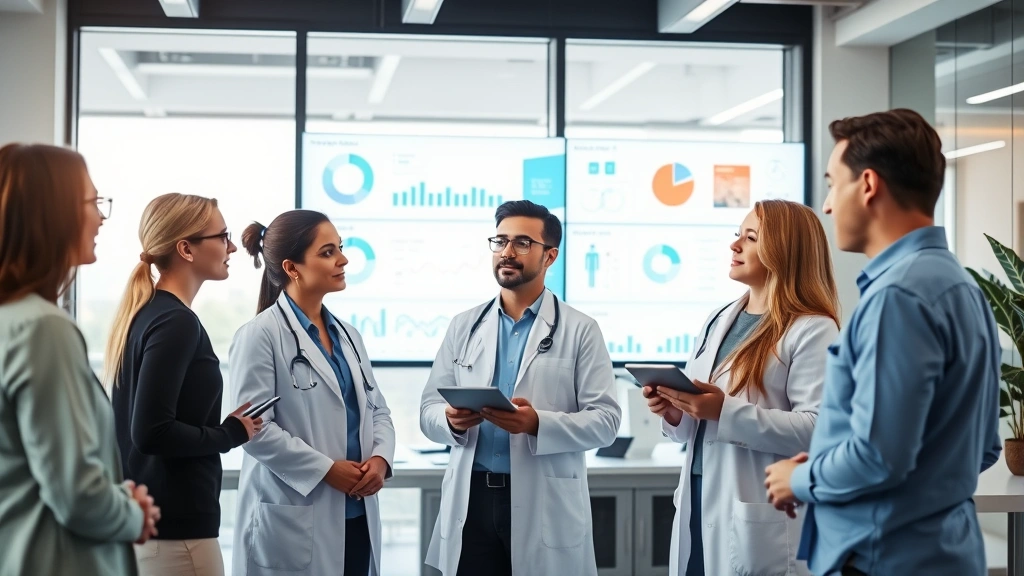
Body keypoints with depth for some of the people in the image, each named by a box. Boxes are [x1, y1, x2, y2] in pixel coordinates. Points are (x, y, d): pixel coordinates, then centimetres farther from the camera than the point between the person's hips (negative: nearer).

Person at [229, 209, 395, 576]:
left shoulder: (349, 336, 15)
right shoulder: (261, 336, -8)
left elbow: (377, 410, 15)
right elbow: (254, 428, -16)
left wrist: (381, 457, -4)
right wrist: (325, 469, -17)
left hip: (357, 516, 7)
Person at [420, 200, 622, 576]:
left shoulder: (580, 330, 1)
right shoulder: (463, 326, 11)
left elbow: (605, 420, -6)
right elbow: (429, 410, 8)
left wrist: (538, 424, -22)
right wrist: (451, 420, -15)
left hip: (546, 507, -2)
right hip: (471, 500, 3)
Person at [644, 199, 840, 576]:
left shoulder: (812, 330, -9)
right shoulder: (718, 321, 14)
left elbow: (818, 428, -21)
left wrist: (727, 412, -23)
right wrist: (673, 414, -3)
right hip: (698, 505, 7)